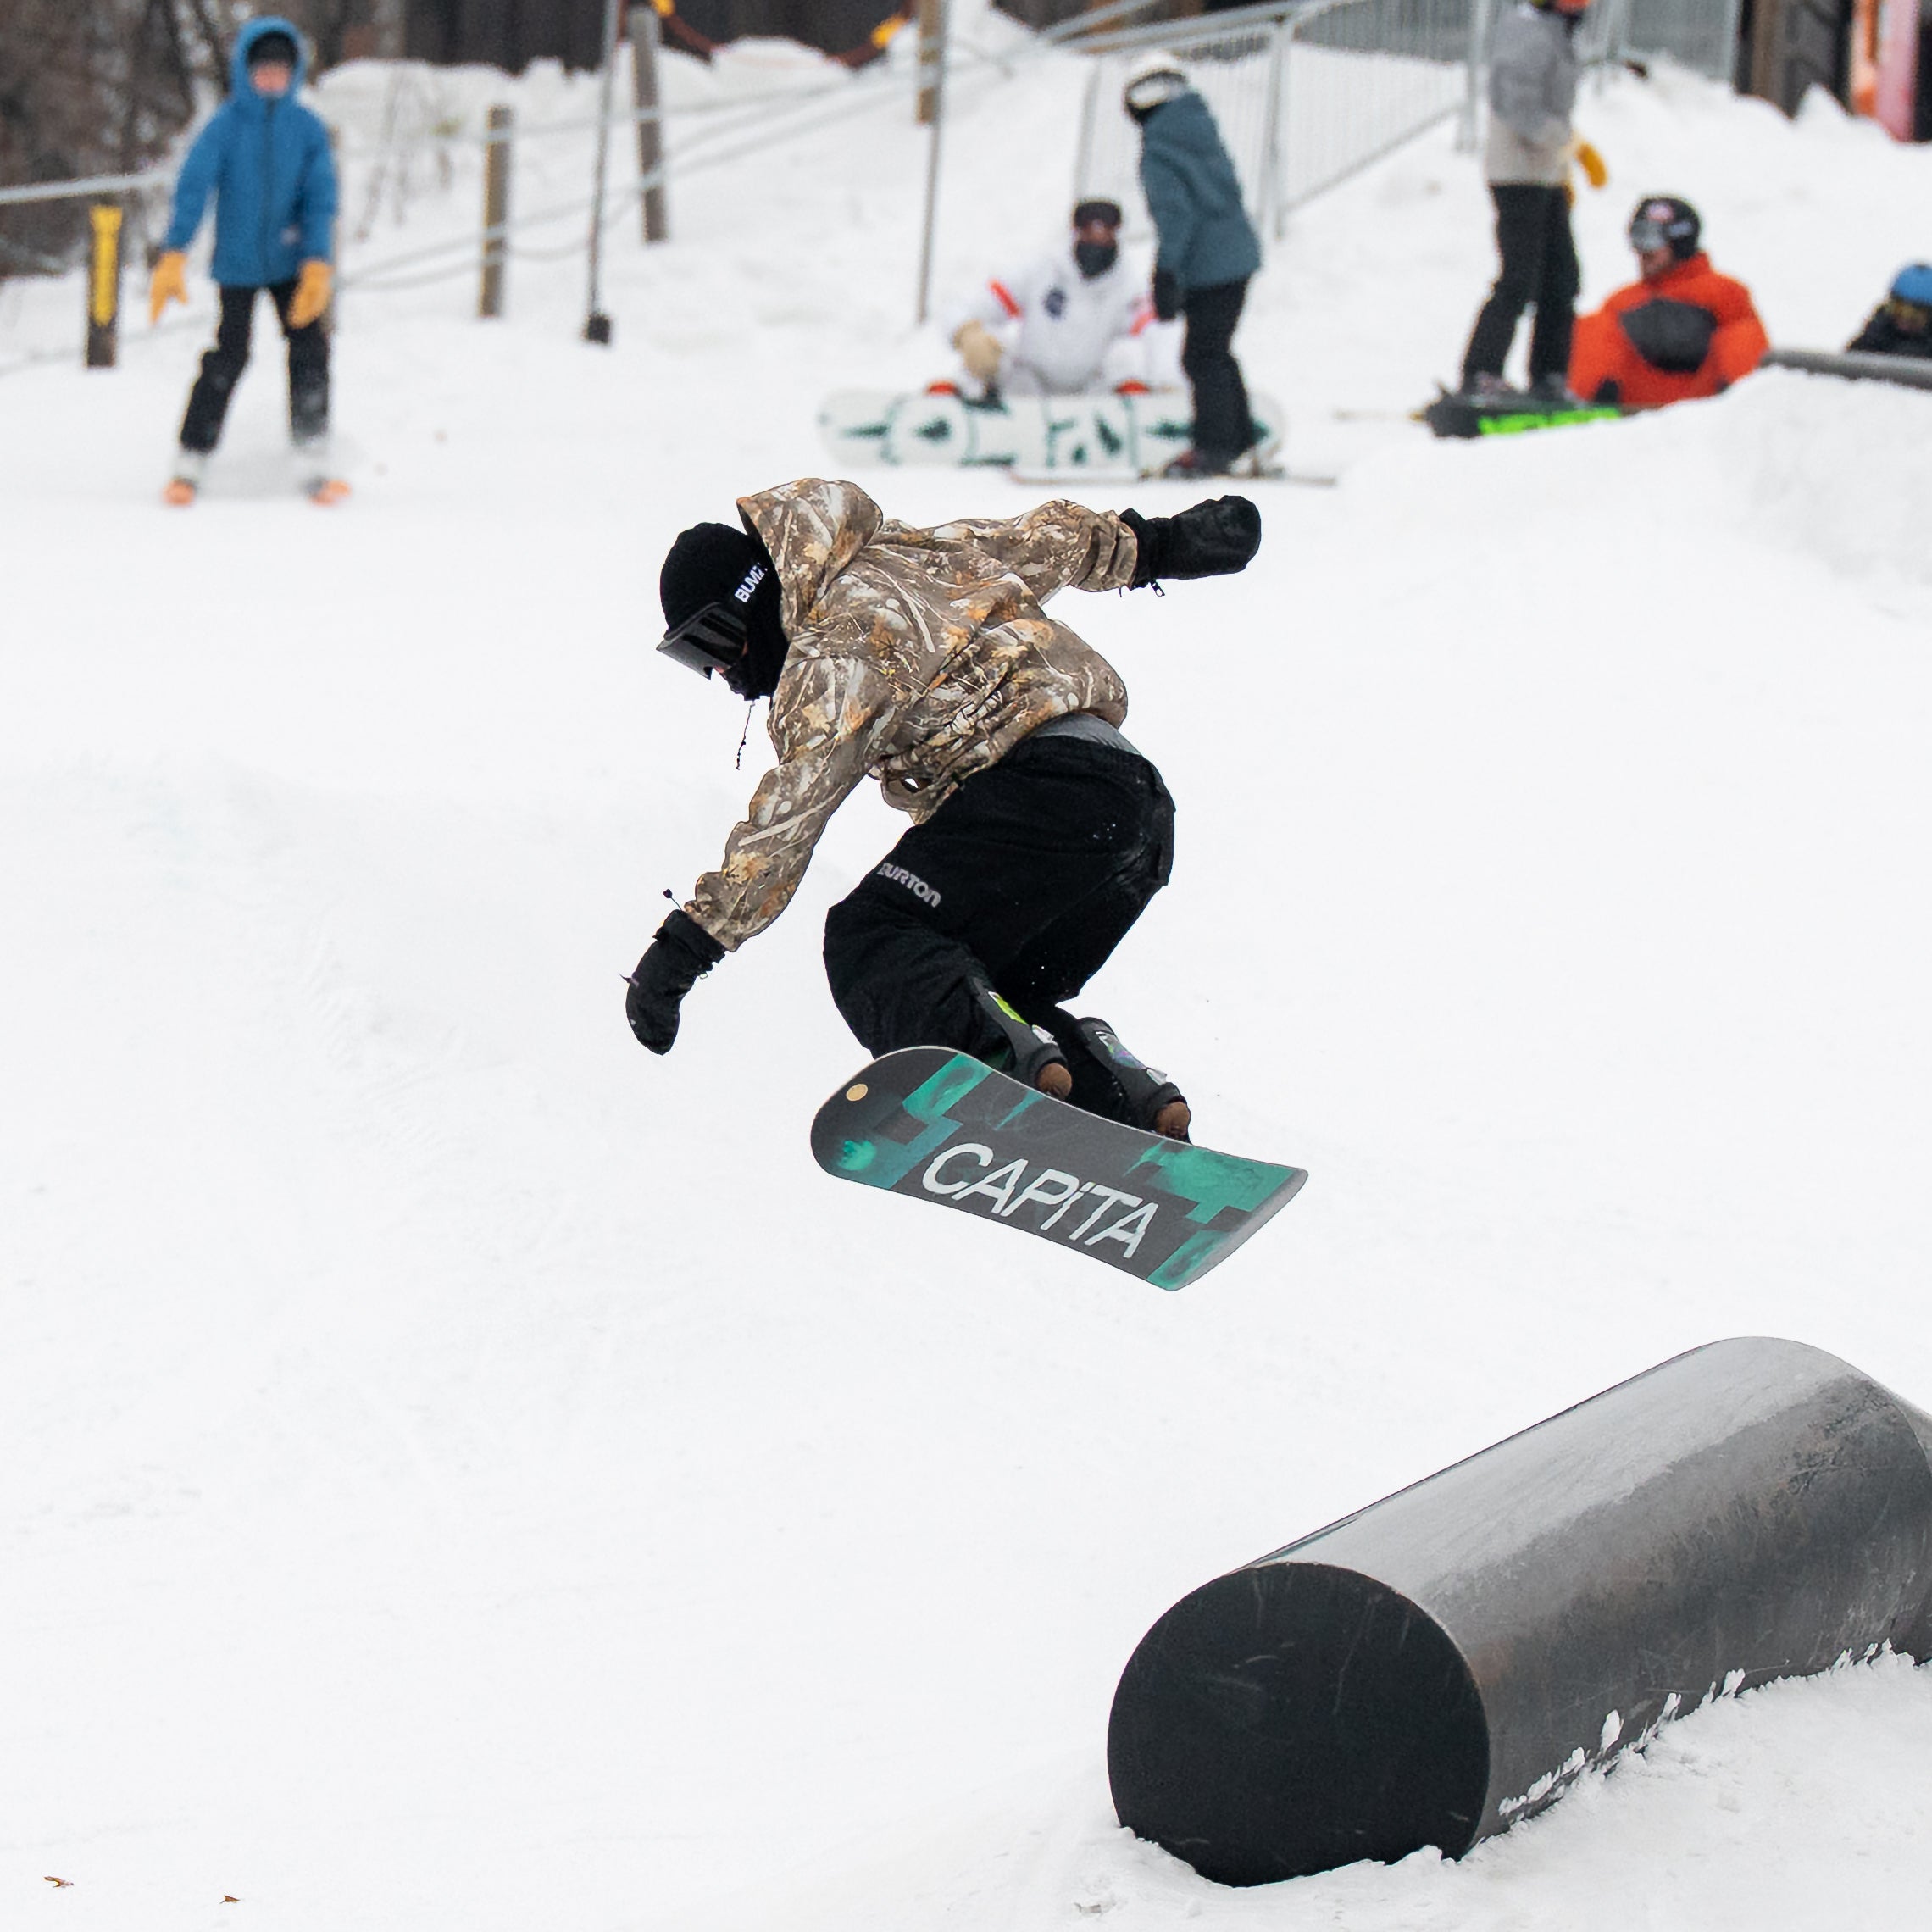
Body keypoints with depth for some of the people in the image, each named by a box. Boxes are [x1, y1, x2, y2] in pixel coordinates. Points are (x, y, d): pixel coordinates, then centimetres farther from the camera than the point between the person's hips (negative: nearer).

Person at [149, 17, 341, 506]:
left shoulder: (308, 128, -3)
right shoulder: (225, 126, -9)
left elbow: (321, 199, -4)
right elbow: (193, 189, -16)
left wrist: (318, 263, -17)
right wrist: (173, 258, -27)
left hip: (290, 260, 2)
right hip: (237, 261, -2)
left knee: (309, 348, -8)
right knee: (228, 359, -5)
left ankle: (315, 464, -1)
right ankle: (190, 462, 7)